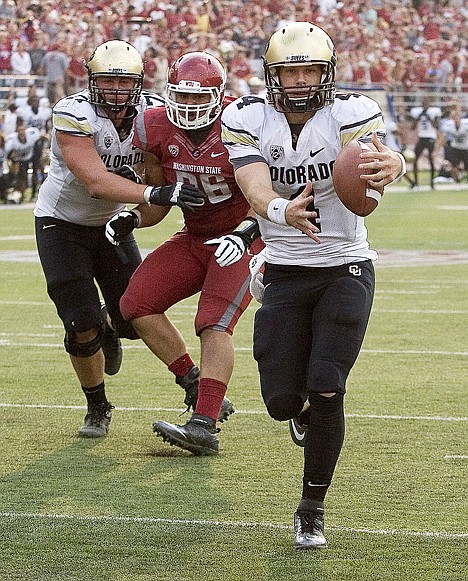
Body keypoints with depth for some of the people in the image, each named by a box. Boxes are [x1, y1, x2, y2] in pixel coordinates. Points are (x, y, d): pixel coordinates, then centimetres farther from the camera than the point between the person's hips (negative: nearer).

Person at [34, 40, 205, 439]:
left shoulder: (152, 114, -13)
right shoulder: (74, 114, -28)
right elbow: (96, 182, -36)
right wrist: (155, 193, -47)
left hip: (111, 224, 4)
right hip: (62, 224, -4)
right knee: (83, 325, -10)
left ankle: (107, 328, 39)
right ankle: (97, 407, 14)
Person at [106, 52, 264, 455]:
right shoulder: (156, 129, -6)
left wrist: (244, 233, -34)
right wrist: (132, 219, -14)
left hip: (242, 239, -6)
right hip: (193, 239, 6)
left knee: (214, 324, -21)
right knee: (137, 303, -6)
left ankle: (205, 426, -26)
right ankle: (197, 387, 2)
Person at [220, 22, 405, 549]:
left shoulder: (351, 113, -13)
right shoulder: (246, 120, -9)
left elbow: (369, 156, -33)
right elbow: (255, 189, -23)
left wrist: (387, 167, -59)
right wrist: (283, 212, -47)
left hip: (345, 269, -2)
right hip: (284, 273, 2)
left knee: (324, 388, -16)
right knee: (282, 400, -3)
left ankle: (312, 508, 2)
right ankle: (303, 407, 37)